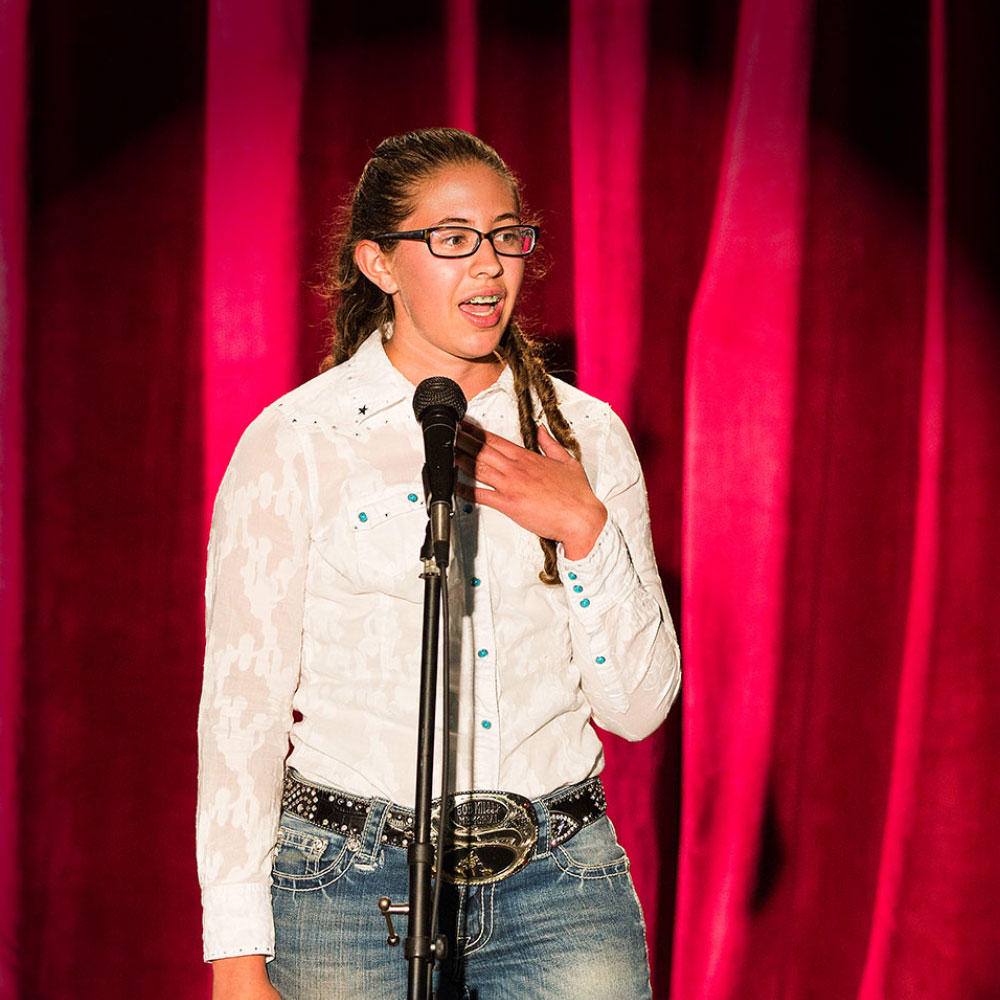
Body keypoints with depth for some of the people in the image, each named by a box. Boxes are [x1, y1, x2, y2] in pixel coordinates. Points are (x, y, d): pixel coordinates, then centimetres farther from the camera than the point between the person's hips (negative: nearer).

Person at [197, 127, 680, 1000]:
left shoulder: (587, 433, 6)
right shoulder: (295, 441, -3)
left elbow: (639, 706, 5)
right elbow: (242, 701, -4)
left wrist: (585, 529, -9)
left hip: (561, 888, 3)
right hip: (352, 892, -2)